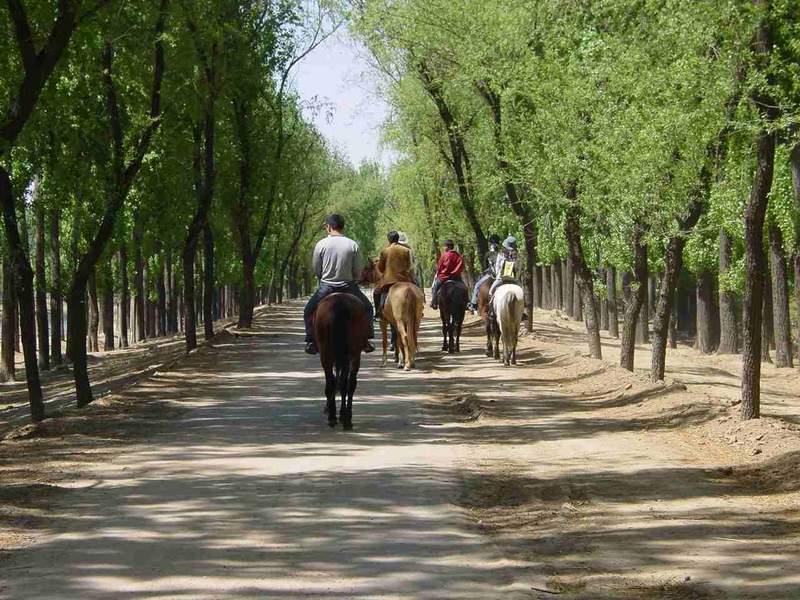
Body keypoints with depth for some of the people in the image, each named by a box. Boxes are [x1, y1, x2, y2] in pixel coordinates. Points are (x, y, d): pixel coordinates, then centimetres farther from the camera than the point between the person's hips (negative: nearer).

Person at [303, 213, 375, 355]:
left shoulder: (321, 244, -7)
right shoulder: (353, 245, -6)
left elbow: (316, 269, 1)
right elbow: (358, 271, -1)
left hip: (326, 286, -1)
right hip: (349, 286, 1)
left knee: (308, 311, 21)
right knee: (367, 308, 22)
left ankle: (311, 342, 14)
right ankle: (366, 340, 15)